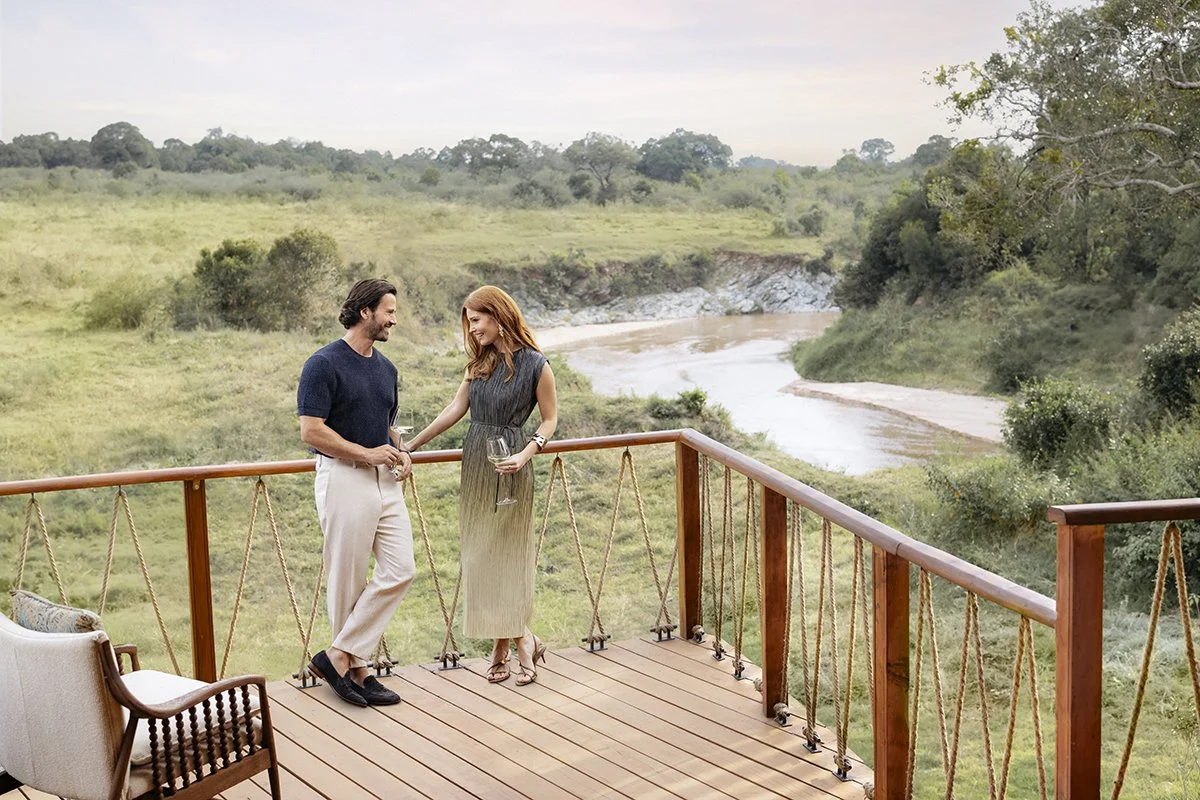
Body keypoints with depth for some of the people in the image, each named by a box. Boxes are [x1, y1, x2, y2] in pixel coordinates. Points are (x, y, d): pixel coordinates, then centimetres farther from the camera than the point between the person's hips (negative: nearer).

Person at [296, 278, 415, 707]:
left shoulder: (386, 367, 14)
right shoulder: (324, 364, -10)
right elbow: (311, 431, -15)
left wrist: (400, 453, 5)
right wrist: (367, 453, -15)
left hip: (386, 481, 8)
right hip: (344, 479, -8)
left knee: (400, 571, -1)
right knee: (348, 581, 0)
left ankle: (341, 656, 6)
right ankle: (356, 668, 13)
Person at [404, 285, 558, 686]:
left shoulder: (535, 365, -9)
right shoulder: (479, 362, 8)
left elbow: (549, 419, -3)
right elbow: (456, 409, 9)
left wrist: (524, 455, -17)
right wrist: (411, 445, 6)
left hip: (510, 469, -6)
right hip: (475, 464, 6)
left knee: (506, 554, -1)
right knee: (480, 555, 5)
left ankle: (504, 645, 10)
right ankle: (520, 641, 12)